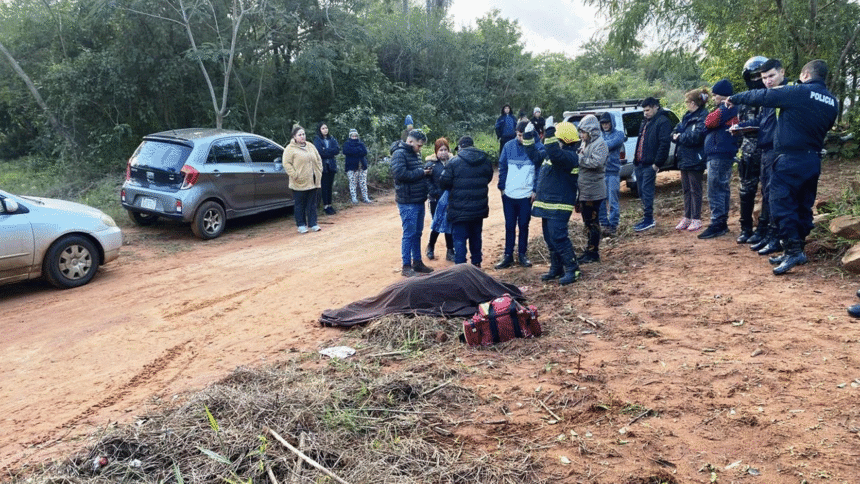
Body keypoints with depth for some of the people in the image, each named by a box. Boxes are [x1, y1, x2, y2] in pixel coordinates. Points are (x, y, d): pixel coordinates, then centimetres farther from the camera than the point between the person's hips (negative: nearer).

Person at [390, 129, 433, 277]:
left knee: (417, 233, 16)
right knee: (409, 234, -4)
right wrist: (421, 172, -18)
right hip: (407, 202, -9)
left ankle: (417, 262, 26)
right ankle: (406, 266, 4)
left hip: (418, 201, 9)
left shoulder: (413, 154, 16)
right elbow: (400, 173, -25)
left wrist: (425, 171, 6)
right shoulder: (399, 154, -13)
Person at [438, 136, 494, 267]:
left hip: (460, 210, -5)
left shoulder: (454, 162, -13)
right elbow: (488, 179, 16)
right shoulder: (485, 161, 3)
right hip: (479, 208, 5)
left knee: (459, 239, 2)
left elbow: (444, 182, -11)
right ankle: (476, 263, 31)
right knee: (476, 237, 20)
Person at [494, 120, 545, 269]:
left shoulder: (537, 147, -6)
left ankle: (522, 254, 22)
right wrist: (502, 187, 3)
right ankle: (508, 255, 16)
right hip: (509, 195, 2)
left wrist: (535, 190, -9)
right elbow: (502, 168, 8)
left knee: (524, 225, 9)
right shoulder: (509, 146, 1)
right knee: (509, 226, 9)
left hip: (527, 195, -2)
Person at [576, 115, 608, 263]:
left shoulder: (599, 144, -14)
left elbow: (597, 162, -28)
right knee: (588, 220, 15)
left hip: (593, 191, -9)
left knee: (592, 221, -3)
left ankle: (593, 252, 5)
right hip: (584, 190, 9)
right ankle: (590, 249, 25)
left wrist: (579, 159, -21)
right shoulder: (586, 143, 15)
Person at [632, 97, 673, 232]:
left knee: (646, 190, -9)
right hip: (639, 163, 9)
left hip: (650, 164, -9)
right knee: (642, 191, 11)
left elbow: (664, 144, -16)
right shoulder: (645, 122, 20)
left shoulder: (662, 122, -9)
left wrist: (657, 163, -19)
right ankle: (647, 218, 18)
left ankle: (648, 220, -4)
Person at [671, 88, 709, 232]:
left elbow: (696, 136, -24)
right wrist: (675, 135, -8)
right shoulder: (687, 116, 13)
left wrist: (680, 137, -12)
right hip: (684, 159, 9)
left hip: (695, 160, -9)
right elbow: (677, 130, 14)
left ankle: (696, 219, 5)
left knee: (695, 190, -2)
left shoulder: (703, 116, -14)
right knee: (686, 189, 13)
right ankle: (687, 217, 21)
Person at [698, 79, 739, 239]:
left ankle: (717, 224, -10)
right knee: (723, 189, 14)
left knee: (715, 190, -11)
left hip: (718, 154, -11)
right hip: (726, 154, 11)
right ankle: (722, 223, 21)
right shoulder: (733, 109, 20)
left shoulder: (725, 108, -13)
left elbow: (709, 122, -17)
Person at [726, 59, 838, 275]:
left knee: (782, 205, -7)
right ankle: (797, 250, 18)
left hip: (790, 160, -7)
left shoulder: (798, 92, -9)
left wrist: (734, 99, 10)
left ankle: (792, 250, -13)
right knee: (803, 207, 12)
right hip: (814, 160, 8)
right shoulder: (832, 102, 11)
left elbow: (761, 96, -3)